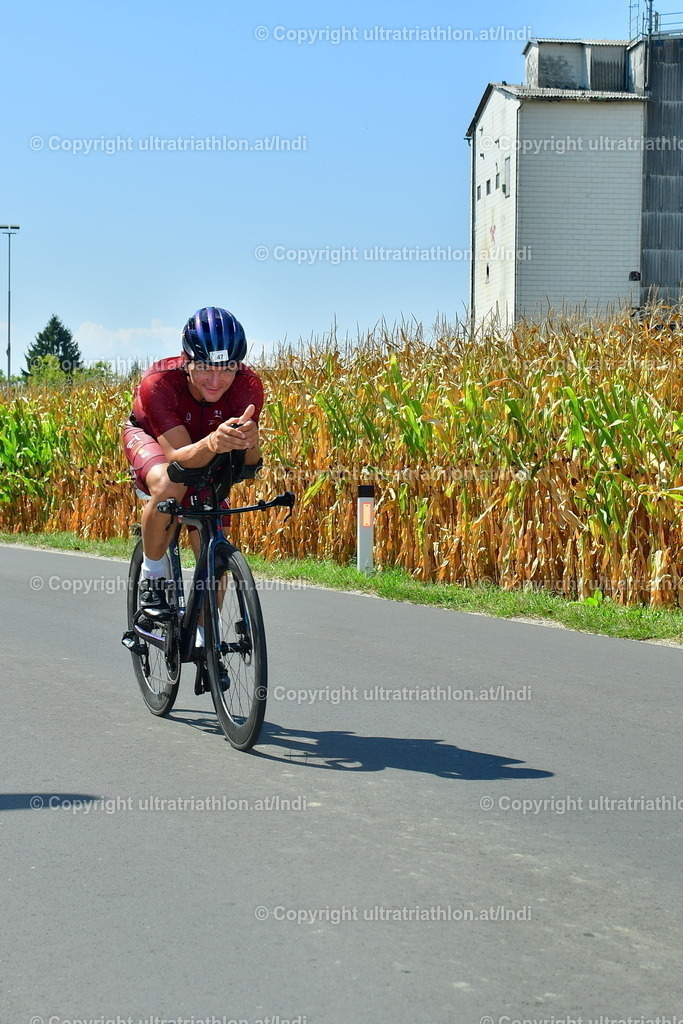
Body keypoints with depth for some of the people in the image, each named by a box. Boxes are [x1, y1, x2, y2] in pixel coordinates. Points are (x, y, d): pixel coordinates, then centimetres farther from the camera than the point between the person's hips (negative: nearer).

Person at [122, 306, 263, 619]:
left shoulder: (247, 385, -32)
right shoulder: (158, 382, -39)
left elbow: (249, 463, -38)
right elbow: (180, 457, -46)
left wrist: (249, 443, -62)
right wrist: (213, 443, -67)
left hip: (204, 454, 3)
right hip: (150, 436, -3)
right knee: (169, 485, -37)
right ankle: (152, 576, -13)